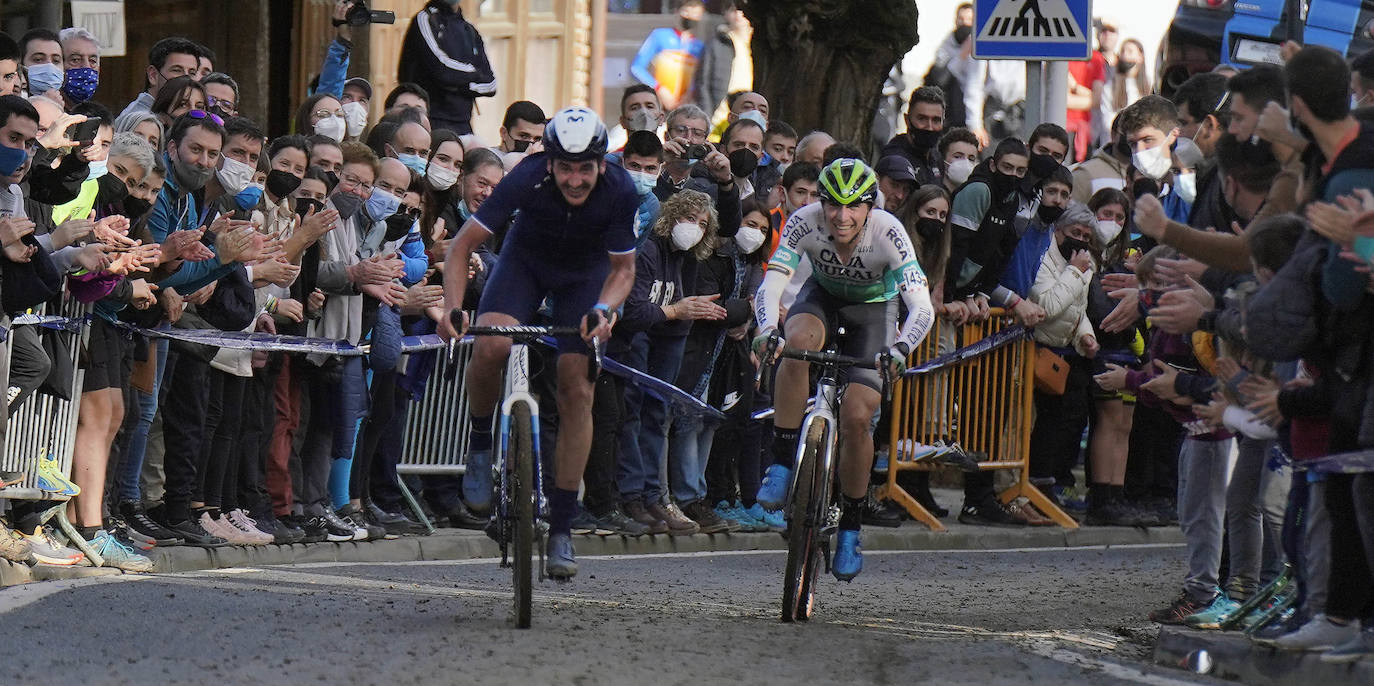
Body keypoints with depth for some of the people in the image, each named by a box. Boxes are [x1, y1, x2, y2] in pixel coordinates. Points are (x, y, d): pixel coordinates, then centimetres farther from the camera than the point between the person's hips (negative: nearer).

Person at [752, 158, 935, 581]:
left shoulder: (887, 233, -33)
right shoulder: (806, 222, -29)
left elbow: (922, 308, -38)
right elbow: (770, 285, -33)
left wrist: (901, 348, -57)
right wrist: (767, 330, -54)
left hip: (873, 308, -1)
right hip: (823, 296, 1)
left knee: (857, 416, -16)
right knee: (797, 342, -35)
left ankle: (850, 530, 4)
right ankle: (781, 467, -24)